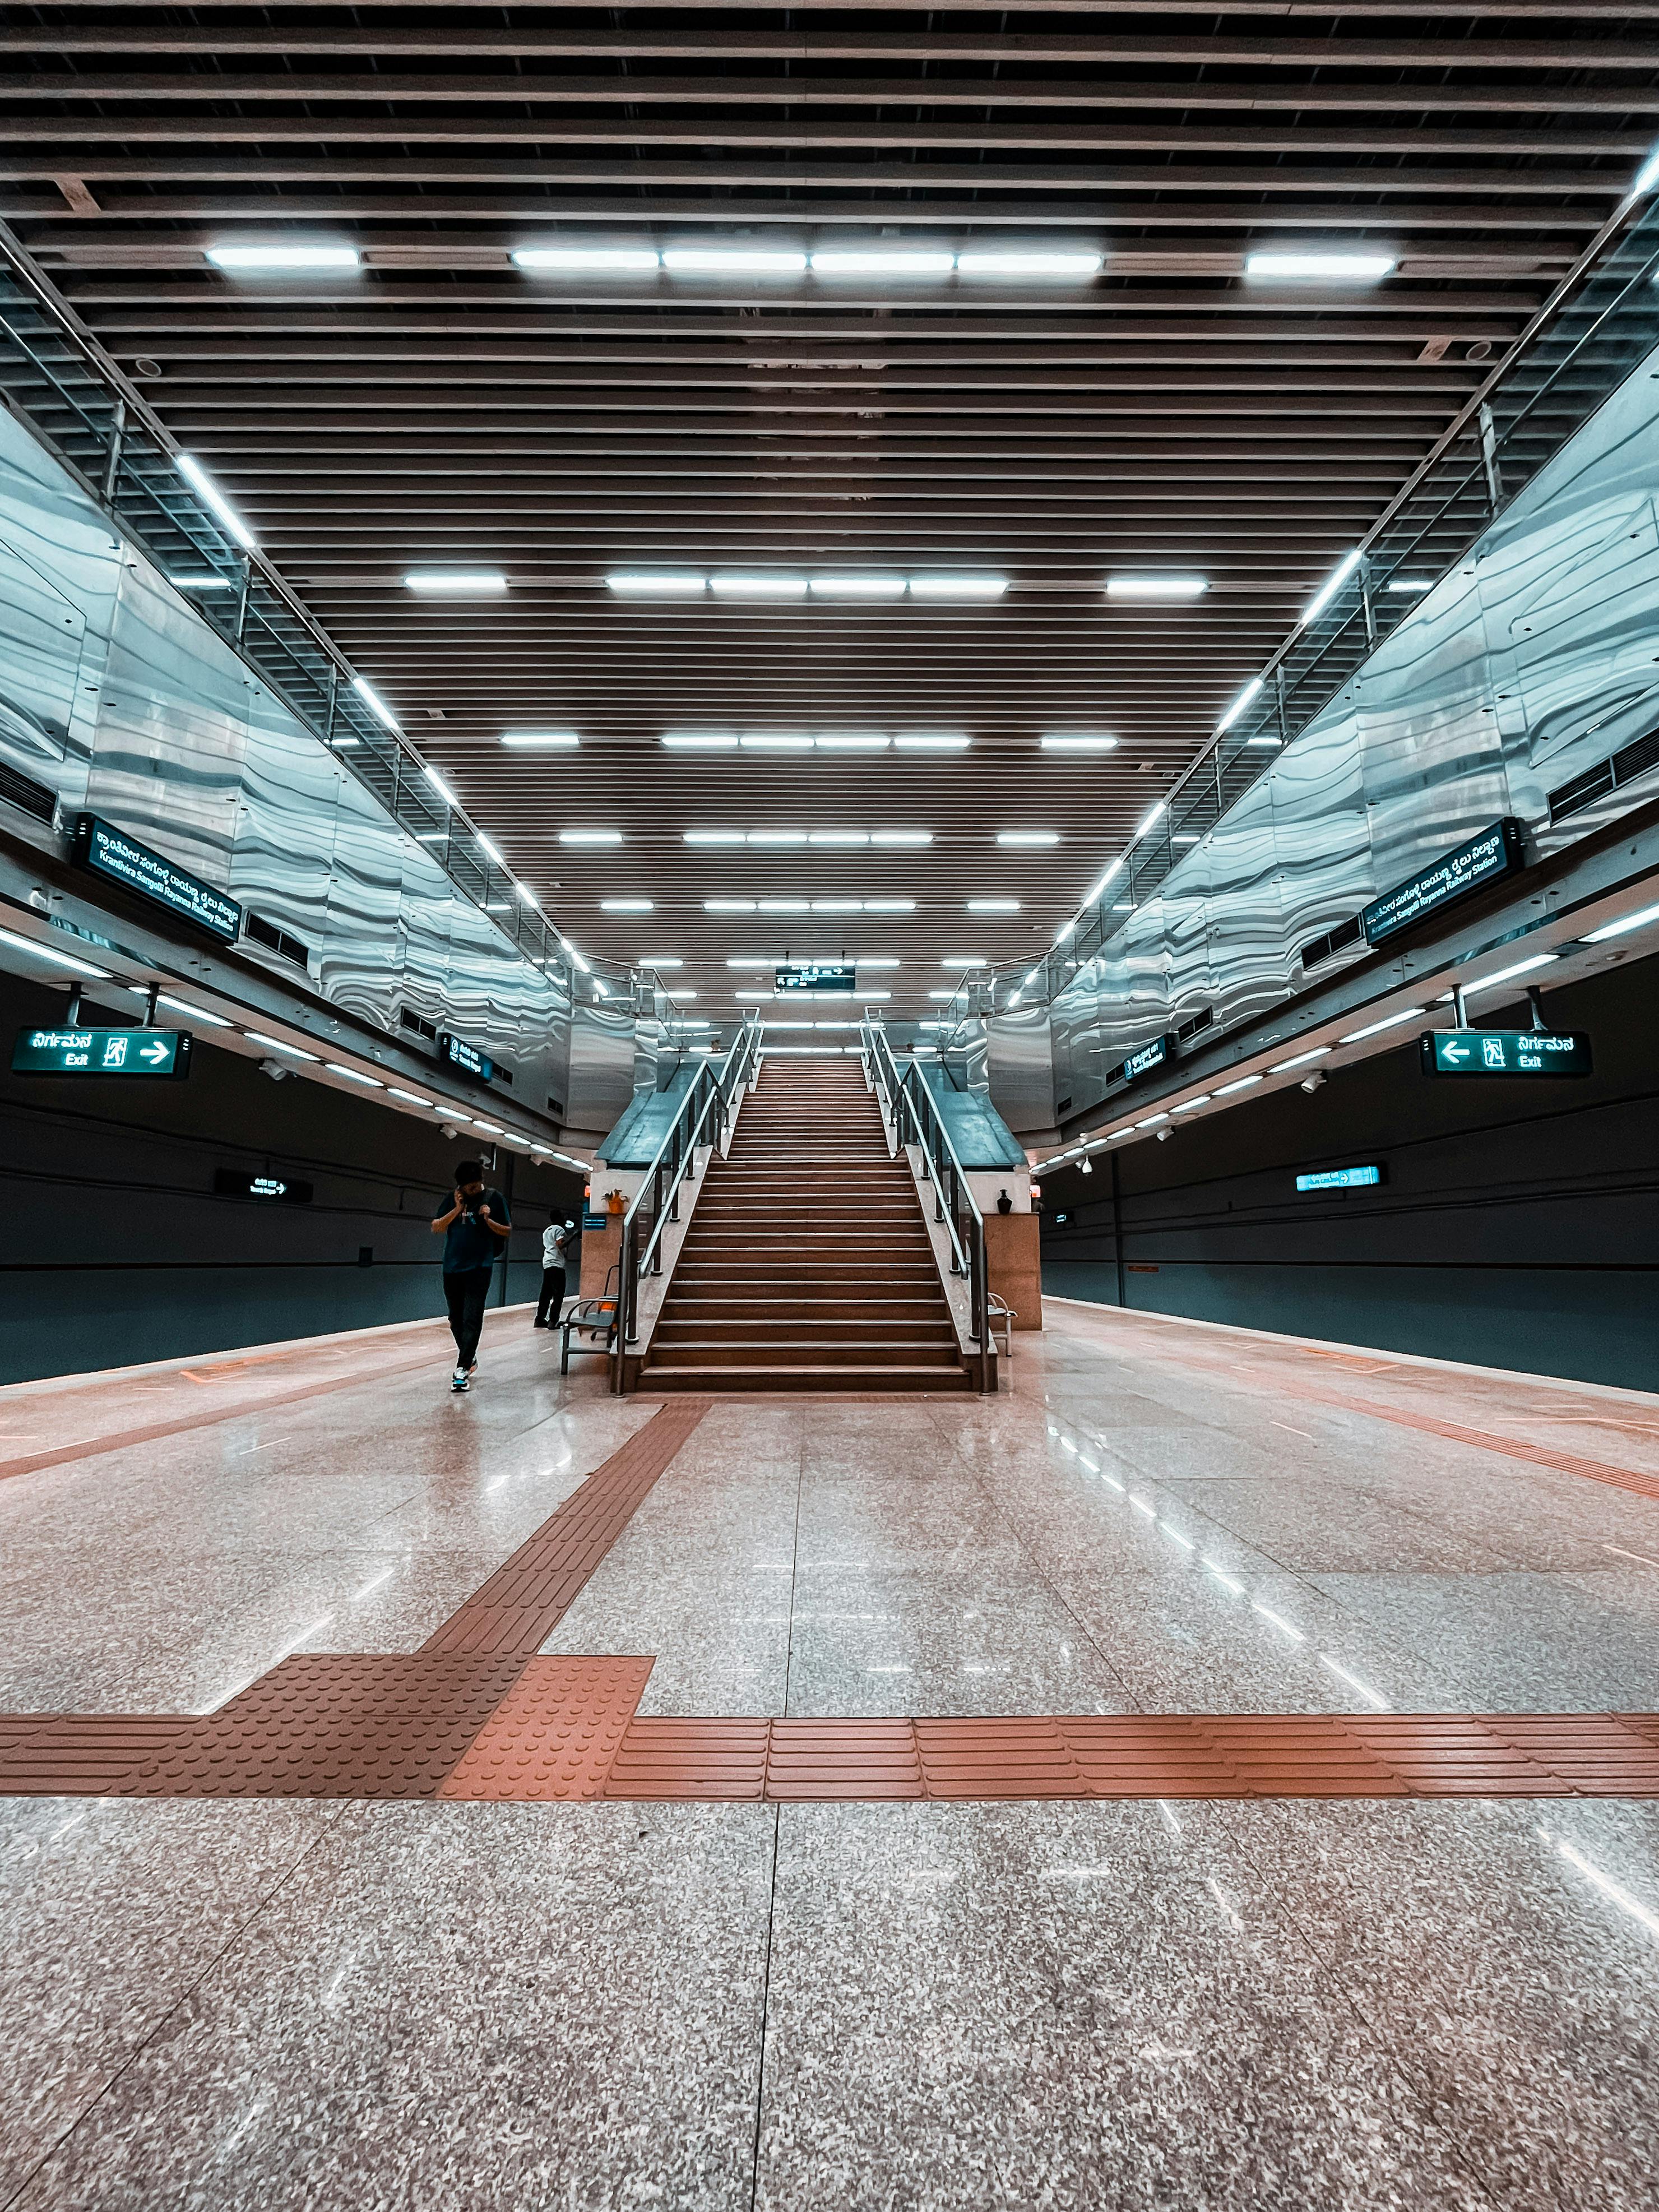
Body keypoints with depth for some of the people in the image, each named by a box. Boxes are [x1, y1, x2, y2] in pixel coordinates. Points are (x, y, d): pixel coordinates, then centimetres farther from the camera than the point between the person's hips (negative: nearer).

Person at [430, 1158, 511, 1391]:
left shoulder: (494, 1198, 0)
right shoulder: (454, 1200, 7)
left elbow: (507, 1231, 2)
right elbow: (436, 1228, 2)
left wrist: (488, 1220, -16)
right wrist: (458, 1209, -10)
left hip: (479, 1268, -4)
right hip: (452, 1268, 4)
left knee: (472, 1319, -10)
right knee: (456, 1319, 14)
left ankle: (462, 1368, -11)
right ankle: (470, 1357, 32)